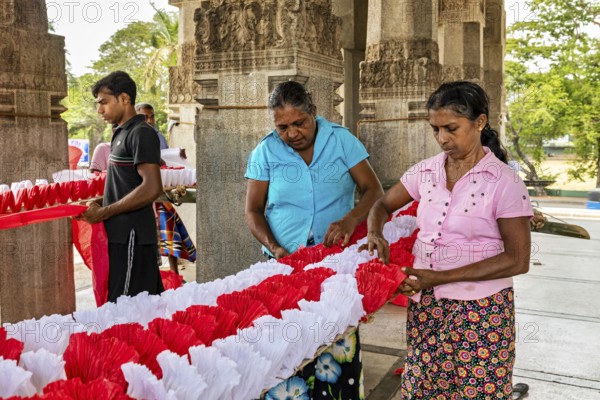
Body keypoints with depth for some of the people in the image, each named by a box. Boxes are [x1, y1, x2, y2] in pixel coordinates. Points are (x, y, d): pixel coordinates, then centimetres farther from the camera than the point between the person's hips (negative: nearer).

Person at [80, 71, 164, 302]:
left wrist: (103, 213, -16)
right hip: (124, 234, 9)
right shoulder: (122, 134, 16)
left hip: (131, 235, -9)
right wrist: (99, 205, 7)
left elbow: (151, 188, -21)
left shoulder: (141, 133, -12)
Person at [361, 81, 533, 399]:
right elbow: (382, 205, 14)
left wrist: (440, 277, -20)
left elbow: (518, 260, -13)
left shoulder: (504, 181, -12)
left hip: (480, 312, -4)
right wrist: (375, 233, -11)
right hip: (425, 305, 4)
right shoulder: (426, 171, 2)